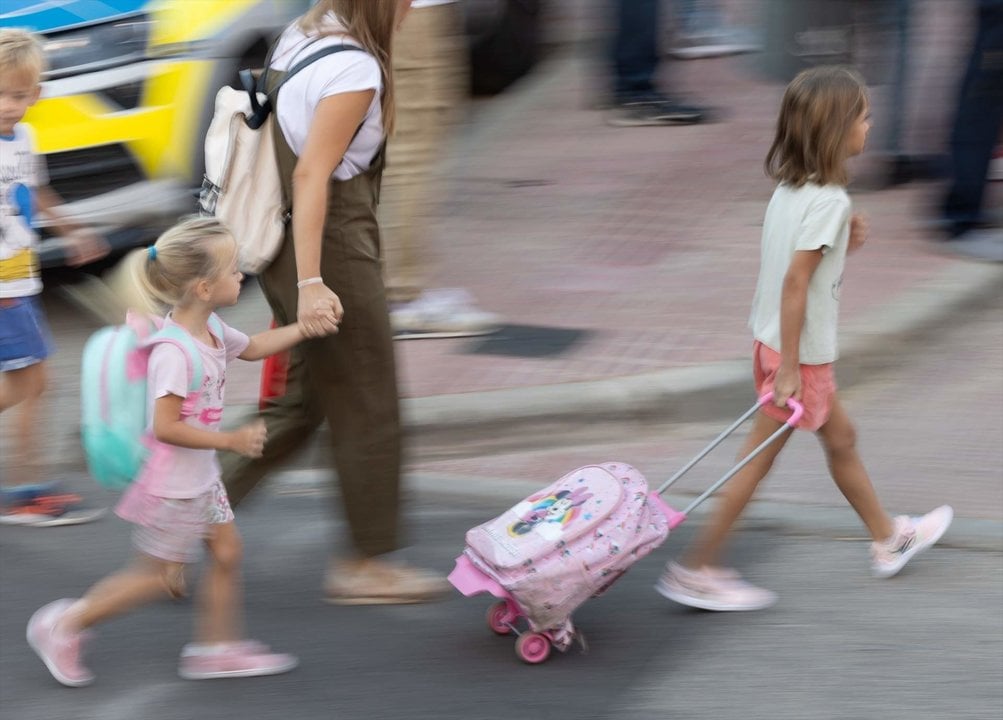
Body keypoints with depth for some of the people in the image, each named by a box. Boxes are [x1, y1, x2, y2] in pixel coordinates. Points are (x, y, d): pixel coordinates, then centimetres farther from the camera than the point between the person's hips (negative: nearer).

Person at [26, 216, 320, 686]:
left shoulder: (210, 329, 1)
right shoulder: (175, 352, -29)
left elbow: (251, 347, 21)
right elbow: (166, 427, -29)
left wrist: (304, 329, 12)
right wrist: (232, 440, -26)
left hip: (200, 478, 9)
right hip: (170, 484, -9)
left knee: (226, 551, 10)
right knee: (162, 577, 2)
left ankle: (217, 648, 22)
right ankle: (65, 625, 14)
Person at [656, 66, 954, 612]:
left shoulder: (790, 187, 3)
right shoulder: (828, 199, -23)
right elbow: (794, 283, -25)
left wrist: (841, 242, 3)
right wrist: (789, 368, -22)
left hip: (774, 341, 9)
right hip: (801, 352, -9)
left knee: (840, 438, 23)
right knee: (758, 459, 1)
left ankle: (888, 538, 40)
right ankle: (696, 571, 7)